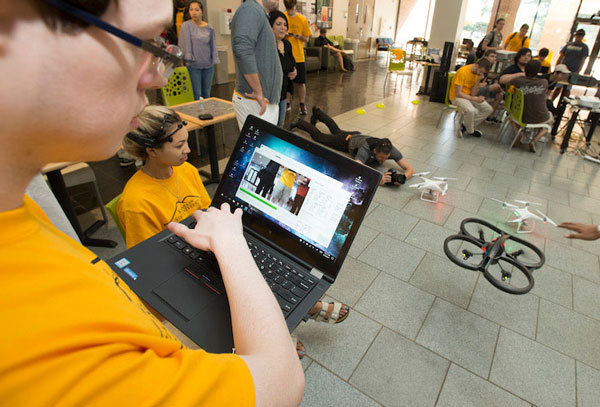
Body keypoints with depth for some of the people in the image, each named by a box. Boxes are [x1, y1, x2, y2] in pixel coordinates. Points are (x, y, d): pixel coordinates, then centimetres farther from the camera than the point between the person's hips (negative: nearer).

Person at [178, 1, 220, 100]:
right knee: (196, 94, -2)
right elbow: (186, 43, -5)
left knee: (207, 93, 9)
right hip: (193, 66, -3)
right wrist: (188, 57, -10)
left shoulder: (209, 28, 6)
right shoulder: (186, 26, -3)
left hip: (208, 65, 3)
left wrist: (215, 59, 3)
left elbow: (213, 44, 8)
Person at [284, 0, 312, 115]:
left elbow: (306, 39, 6)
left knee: (301, 82, 1)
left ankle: (302, 105, 12)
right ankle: (287, 103, 20)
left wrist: (300, 36, -14)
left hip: (298, 56, 0)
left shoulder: (302, 19, 2)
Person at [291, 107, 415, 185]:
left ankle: (317, 112, 60)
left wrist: (403, 178, -61)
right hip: (347, 140, -5)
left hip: (359, 136, 6)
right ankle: (300, 123, 43)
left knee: (336, 130, 34)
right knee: (319, 136, 17)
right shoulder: (365, 150, -52)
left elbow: (410, 169, -39)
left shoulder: (391, 150, -39)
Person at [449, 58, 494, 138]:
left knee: (489, 109, -3)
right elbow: (458, 93, -24)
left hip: (469, 96, 8)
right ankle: (470, 131, -8)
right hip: (456, 97, -8)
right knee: (471, 110, -35)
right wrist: (475, 99, -26)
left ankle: (466, 125, 2)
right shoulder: (462, 71, -21)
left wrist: (479, 80, -19)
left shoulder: (478, 72, 2)